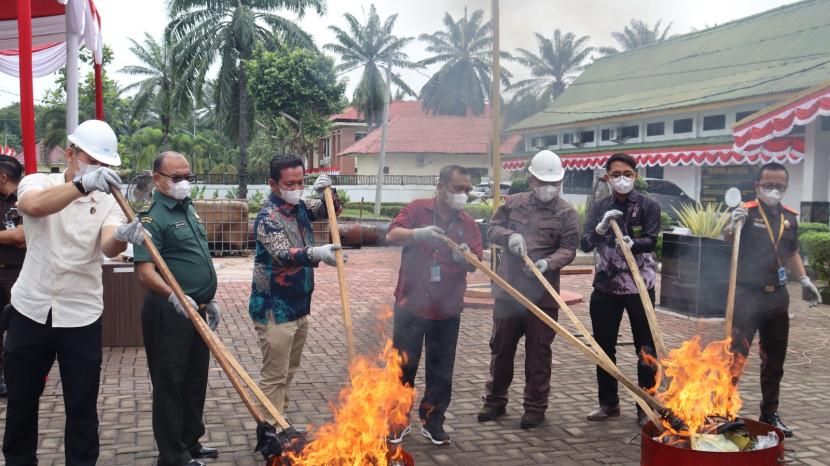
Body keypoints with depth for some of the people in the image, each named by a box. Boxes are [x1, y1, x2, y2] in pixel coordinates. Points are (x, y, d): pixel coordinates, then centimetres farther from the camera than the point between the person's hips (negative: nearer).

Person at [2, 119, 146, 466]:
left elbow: (108, 246, -21)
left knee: (82, 407, 6)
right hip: (29, 311, 0)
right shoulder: (38, 182, -3)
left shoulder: (107, 201, -1)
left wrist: (122, 237, -46)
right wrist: (82, 183, -48)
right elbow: (34, 206, -30)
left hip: (81, 317, 0)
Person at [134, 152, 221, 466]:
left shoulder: (188, 209, 13)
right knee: (170, 383, 1)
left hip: (196, 310, 9)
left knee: (196, 380, 17)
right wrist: (174, 296, -39)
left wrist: (209, 300, 21)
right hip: (169, 313, -9)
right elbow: (146, 272, -25)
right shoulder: (153, 218, -15)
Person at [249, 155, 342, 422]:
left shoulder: (300, 207, 5)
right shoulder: (268, 217, -19)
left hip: (299, 307, 9)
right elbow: (283, 254, -34)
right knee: (274, 376, -3)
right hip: (274, 310, -9)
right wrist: (316, 253, -53)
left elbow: (332, 211, 16)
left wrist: (327, 192, -6)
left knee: (288, 371, 19)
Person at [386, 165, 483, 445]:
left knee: (441, 370, 9)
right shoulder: (417, 210, 0)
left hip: (447, 309, 2)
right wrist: (419, 233, -33)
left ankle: (433, 422, 23)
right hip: (410, 304, -2)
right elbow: (392, 235, -14)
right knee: (403, 366, 7)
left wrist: (465, 257, -26)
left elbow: (474, 264, -2)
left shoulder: (468, 225, 7)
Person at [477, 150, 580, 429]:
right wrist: (509, 236, -11)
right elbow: (493, 228, 11)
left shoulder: (567, 214, -2)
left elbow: (568, 249, -7)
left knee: (538, 353, 5)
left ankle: (535, 407, 18)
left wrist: (548, 262, -27)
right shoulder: (513, 203, 8)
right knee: (501, 347, 13)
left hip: (542, 294, -3)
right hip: (508, 289, 3)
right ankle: (495, 400, 28)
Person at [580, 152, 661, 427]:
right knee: (604, 347, 11)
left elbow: (651, 241, -15)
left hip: (640, 286, -3)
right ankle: (608, 403, 25)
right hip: (605, 286, 3)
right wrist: (601, 228, -25)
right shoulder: (599, 208, 5)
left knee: (646, 349, 3)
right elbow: (585, 245, -6)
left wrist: (631, 244, -35)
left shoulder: (648, 206, -2)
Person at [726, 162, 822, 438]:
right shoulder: (747, 213, -10)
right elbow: (727, 240, -26)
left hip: (777, 297, 6)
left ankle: (770, 414, 28)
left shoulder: (789, 217, 9)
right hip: (748, 295, -6)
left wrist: (804, 280, 15)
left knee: (775, 360, 15)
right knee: (736, 355, -5)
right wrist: (732, 226, -47)